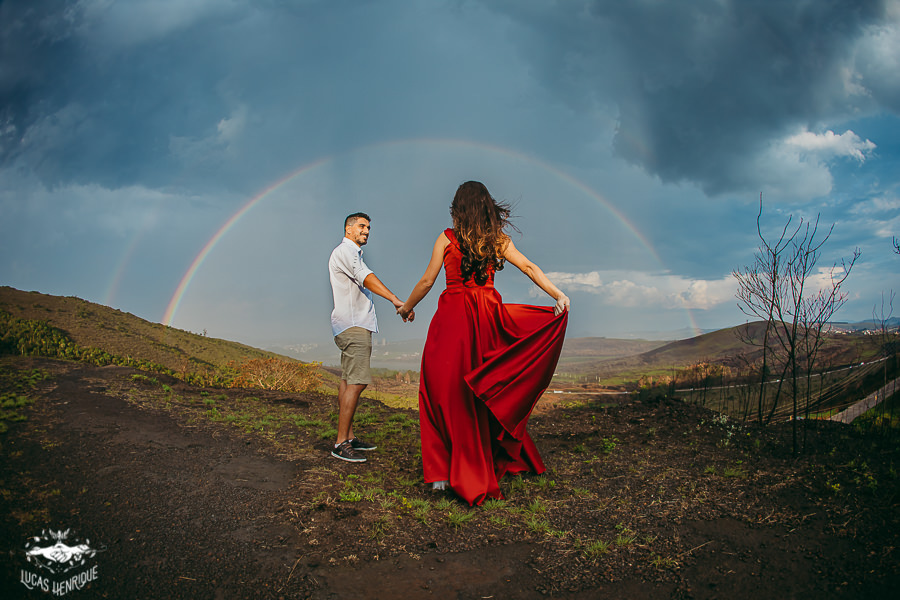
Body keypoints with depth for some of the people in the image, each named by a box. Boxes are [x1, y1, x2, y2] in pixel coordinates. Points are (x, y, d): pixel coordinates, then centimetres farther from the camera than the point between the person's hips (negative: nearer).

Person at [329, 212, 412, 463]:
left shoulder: (353, 254, 26)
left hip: (356, 325, 10)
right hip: (353, 326, -10)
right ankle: (341, 443, -12)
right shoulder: (345, 251, -8)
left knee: (348, 381, 9)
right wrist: (396, 300, -38)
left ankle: (349, 437, 13)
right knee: (356, 383, -14)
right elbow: (367, 278, -26)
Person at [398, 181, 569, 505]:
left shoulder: (447, 238, 0)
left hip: (453, 318, -3)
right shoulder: (498, 239, 7)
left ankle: (443, 472, 1)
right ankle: (488, 464, 24)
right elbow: (529, 267, -3)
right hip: (489, 317, 3)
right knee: (486, 393, 13)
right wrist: (558, 295, -6)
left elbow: (427, 281, 3)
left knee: (447, 390, 1)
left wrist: (406, 307, 17)